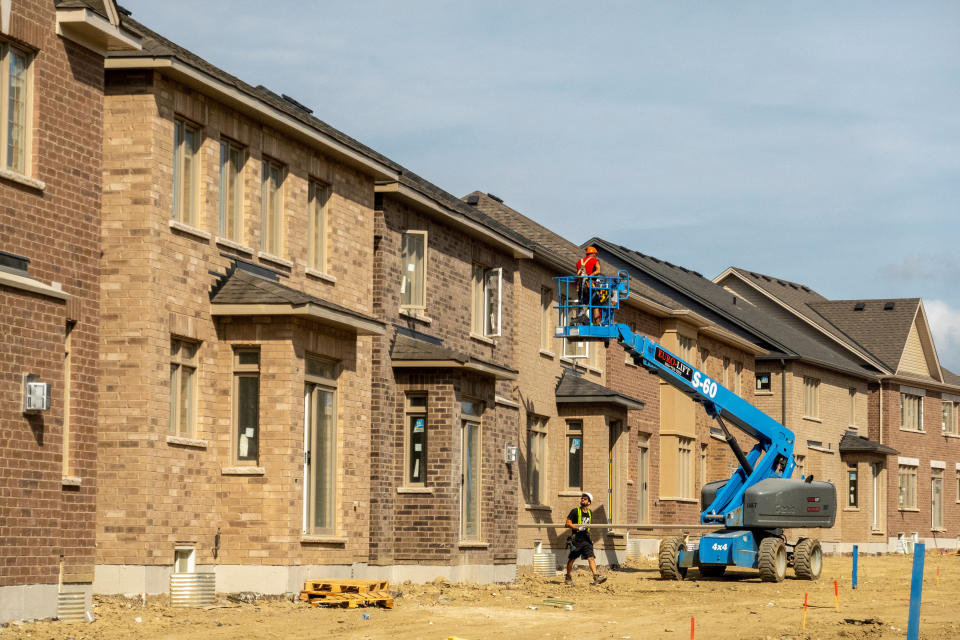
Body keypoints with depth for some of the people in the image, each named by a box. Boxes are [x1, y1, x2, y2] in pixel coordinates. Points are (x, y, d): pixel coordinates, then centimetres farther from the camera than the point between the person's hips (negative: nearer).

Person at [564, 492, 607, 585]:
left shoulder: (590, 513, 13)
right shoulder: (575, 511, -4)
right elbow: (568, 523, -9)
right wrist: (579, 528, -18)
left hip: (586, 539, 4)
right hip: (576, 539, -4)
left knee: (591, 558, -10)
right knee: (571, 558, 7)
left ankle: (596, 577, -21)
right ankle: (568, 577, 24)